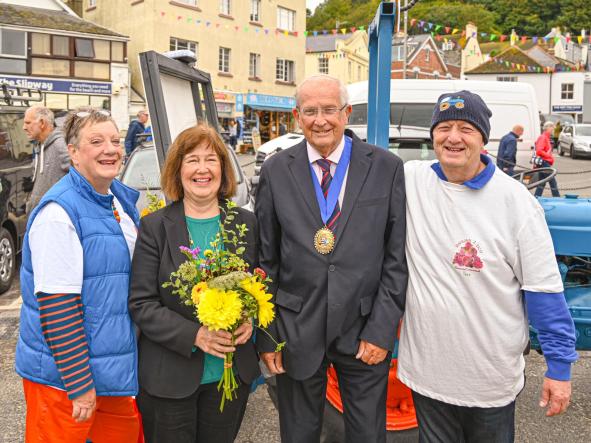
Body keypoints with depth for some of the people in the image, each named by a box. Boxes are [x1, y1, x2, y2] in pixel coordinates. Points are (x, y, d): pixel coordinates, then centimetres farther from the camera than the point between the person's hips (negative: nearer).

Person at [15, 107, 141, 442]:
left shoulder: (123, 198, 5)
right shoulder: (58, 213, -21)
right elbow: (56, 304, -22)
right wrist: (80, 384, -20)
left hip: (118, 363, 8)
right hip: (64, 375, -8)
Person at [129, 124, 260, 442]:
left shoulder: (246, 223, 2)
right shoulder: (154, 226, -6)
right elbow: (141, 304, -9)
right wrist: (194, 335, -21)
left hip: (233, 372, 3)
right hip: (169, 377, -2)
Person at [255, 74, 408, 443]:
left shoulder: (387, 168, -4)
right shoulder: (276, 171, -1)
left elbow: (397, 257, -3)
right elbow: (266, 259, 1)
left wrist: (382, 329, -7)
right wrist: (266, 335, 0)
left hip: (365, 332, 0)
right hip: (296, 333, 1)